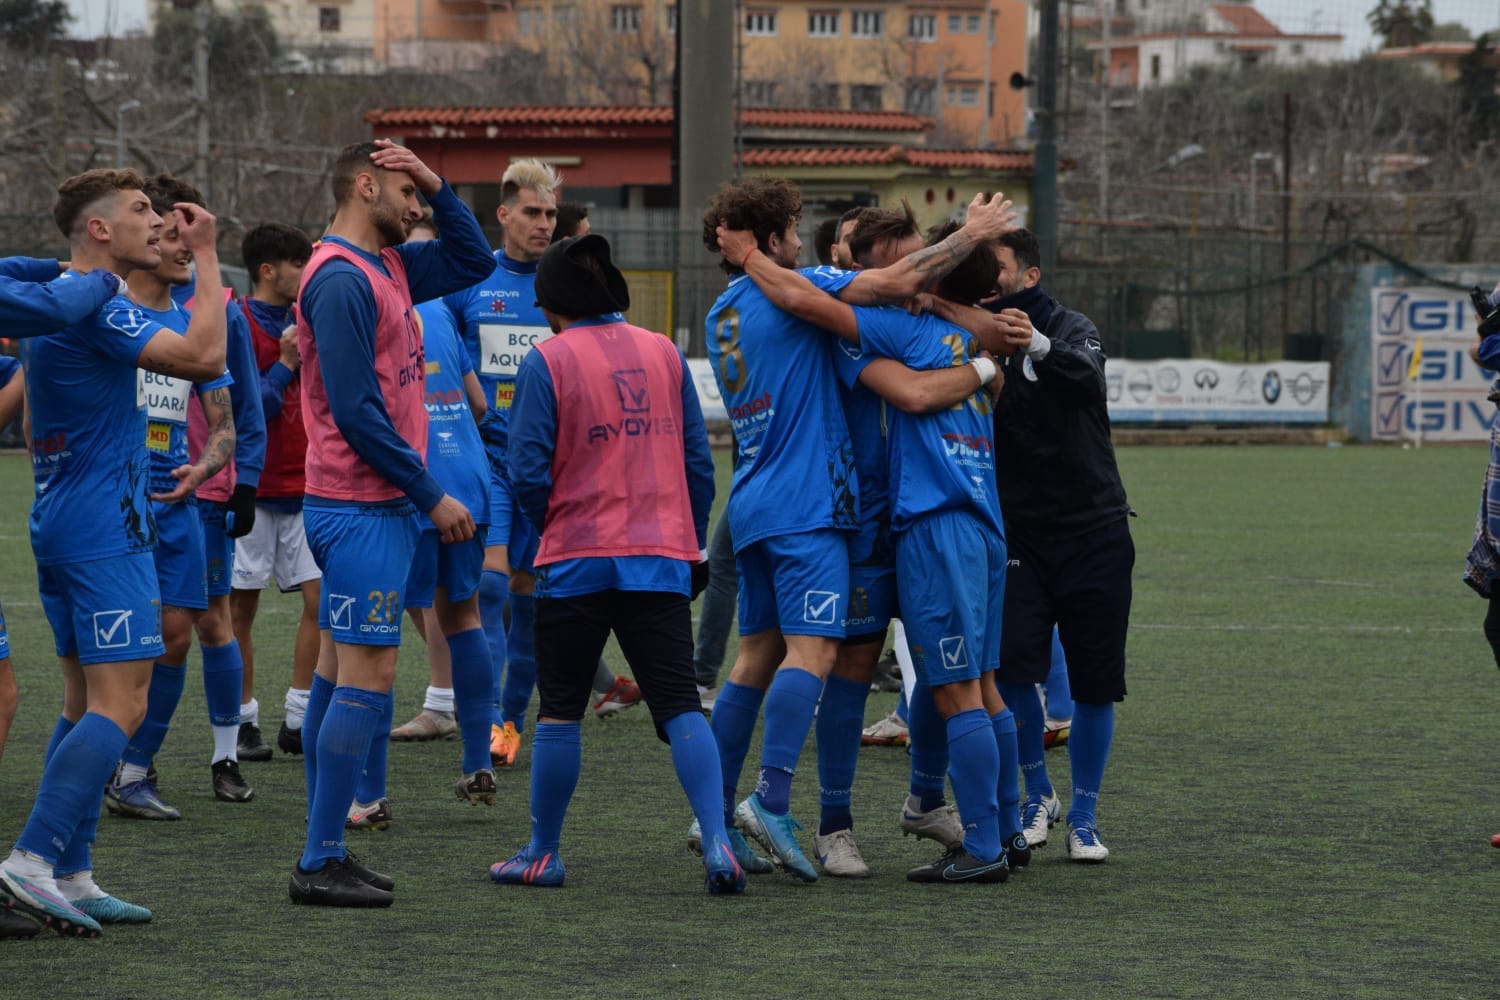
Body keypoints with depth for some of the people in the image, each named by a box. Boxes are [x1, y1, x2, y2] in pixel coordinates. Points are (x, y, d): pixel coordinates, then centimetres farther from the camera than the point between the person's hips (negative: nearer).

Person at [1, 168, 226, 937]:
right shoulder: (93, 305, -16)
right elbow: (203, 357, -22)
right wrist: (207, 258, -14)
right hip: (104, 533, -10)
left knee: (88, 703, 11)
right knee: (119, 707, -13)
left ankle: (70, 878, 10)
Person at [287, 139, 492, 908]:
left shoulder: (386, 269, 13)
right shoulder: (342, 279, -16)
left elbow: (473, 262, 25)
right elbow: (355, 410, -20)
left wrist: (437, 186, 9)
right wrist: (433, 496, -15)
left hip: (377, 506, 10)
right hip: (363, 510, -10)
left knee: (341, 673, 10)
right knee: (367, 677, -10)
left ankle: (325, 856, 14)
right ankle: (320, 864, -9)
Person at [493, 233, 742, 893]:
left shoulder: (547, 362, -6)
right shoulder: (664, 354, 6)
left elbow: (528, 473, -9)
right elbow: (698, 461, 7)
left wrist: (552, 527, 10)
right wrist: (690, 542, 18)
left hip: (578, 560, -3)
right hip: (661, 558, 3)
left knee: (559, 710, 9)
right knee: (679, 705, 1)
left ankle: (542, 853, 16)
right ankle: (717, 844, -14)